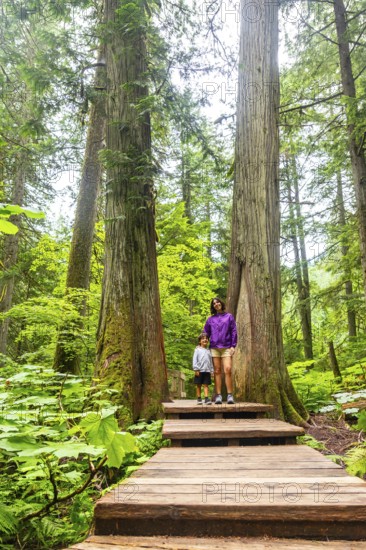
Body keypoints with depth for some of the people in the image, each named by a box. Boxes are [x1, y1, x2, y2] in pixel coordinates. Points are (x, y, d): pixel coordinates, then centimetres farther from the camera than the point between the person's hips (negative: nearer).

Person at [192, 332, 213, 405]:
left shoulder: (208, 351, 14)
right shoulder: (197, 350, 3)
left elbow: (211, 361, 16)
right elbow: (195, 360, -3)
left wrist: (212, 371, 11)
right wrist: (196, 369, -10)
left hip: (207, 371, 3)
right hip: (200, 371, -3)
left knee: (206, 385, -1)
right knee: (199, 385, 6)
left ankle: (206, 399, -5)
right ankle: (199, 399, 14)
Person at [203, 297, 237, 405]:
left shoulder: (229, 317, 9)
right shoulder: (210, 319, 13)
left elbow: (234, 332, 5)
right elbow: (206, 333, 15)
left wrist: (233, 346, -3)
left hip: (226, 347, -2)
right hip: (214, 348, 2)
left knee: (228, 370, -12)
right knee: (217, 371, 1)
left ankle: (230, 395, -8)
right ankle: (218, 396, 4)